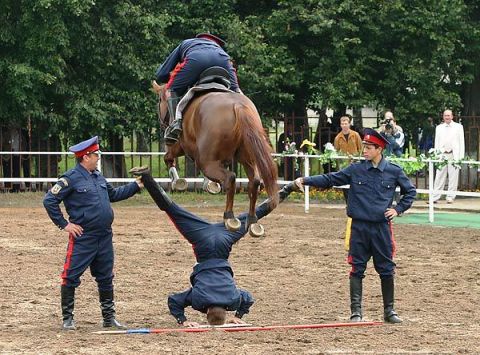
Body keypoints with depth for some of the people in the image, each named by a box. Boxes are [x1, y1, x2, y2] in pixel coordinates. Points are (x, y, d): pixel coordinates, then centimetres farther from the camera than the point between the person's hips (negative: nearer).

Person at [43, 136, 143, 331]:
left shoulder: (98, 177, 12)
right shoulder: (71, 178, -12)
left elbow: (113, 194, 28)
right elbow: (49, 201, -12)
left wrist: (136, 185, 25)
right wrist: (64, 224, -12)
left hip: (104, 238, 8)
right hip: (82, 238, -8)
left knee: (106, 278, 14)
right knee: (71, 277, -3)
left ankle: (109, 317, 24)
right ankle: (67, 318, 5)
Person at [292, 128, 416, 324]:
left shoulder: (394, 171, 1)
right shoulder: (356, 170, 2)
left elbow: (410, 191, 15)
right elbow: (330, 179, 1)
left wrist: (398, 209, 4)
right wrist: (306, 181, -9)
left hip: (382, 228, 0)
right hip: (359, 227, 0)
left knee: (386, 269, 5)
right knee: (357, 269, 0)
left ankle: (389, 311, 16)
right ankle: (356, 311, 6)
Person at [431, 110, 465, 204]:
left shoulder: (458, 127, 7)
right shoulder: (439, 127, 15)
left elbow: (461, 142, 5)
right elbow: (436, 142, 15)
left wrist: (461, 157, -3)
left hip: (454, 155, -2)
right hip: (442, 154, 2)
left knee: (453, 177, -2)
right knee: (439, 177, -1)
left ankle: (450, 197, 3)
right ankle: (435, 197, -1)